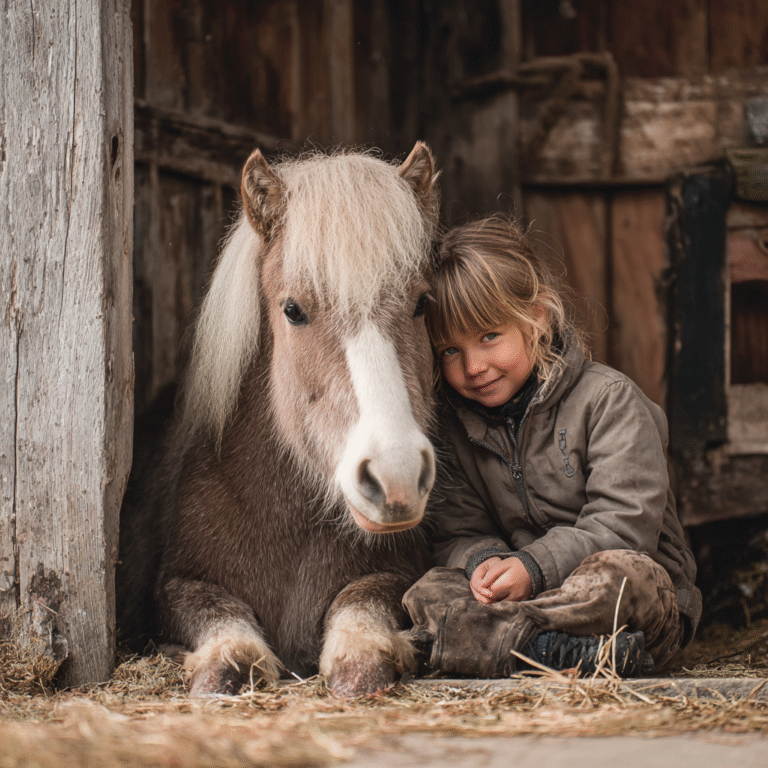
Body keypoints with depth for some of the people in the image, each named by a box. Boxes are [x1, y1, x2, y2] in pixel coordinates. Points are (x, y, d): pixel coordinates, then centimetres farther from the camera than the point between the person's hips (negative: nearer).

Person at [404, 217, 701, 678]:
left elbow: (627, 524, -15)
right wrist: (484, 560, -19)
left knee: (621, 576, -39)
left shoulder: (607, 399, -8)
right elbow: (459, 533, 6)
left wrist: (533, 567, -25)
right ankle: (575, 651, -40)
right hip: (526, 593, 4)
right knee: (427, 593, -20)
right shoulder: (458, 424, 9)